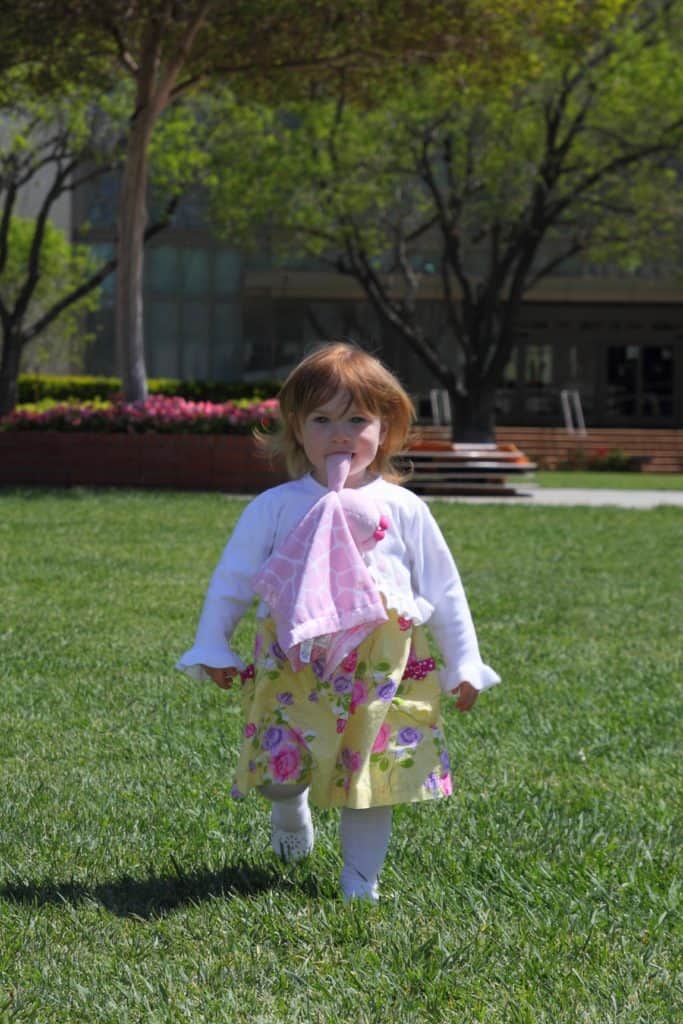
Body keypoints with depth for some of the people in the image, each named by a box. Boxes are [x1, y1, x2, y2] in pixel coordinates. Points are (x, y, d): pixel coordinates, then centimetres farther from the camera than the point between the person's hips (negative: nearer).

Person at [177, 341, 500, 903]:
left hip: (382, 664, 0)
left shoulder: (403, 509, 6)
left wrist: (464, 663, 8)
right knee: (280, 767, -8)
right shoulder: (275, 507, 6)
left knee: (371, 776, 2)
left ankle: (361, 880, 19)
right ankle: (290, 806, 29)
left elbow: (445, 591, 10)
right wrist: (211, 648, 7)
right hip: (293, 662, 0)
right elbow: (231, 579, 11)